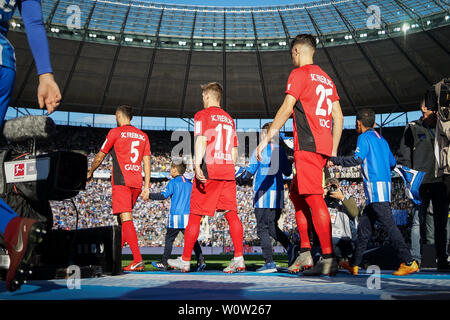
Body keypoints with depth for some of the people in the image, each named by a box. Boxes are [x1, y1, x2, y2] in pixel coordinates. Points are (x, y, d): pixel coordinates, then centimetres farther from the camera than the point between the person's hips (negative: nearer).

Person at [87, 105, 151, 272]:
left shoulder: (116, 132, 1)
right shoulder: (143, 135, 15)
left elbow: (100, 156, 7)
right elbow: (147, 162, 10)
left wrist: (90, 173, 23)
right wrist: (146, 186, 10)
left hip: (121, 182, -6)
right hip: (137, 183, 6)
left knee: (126, 220, -12)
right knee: (122, 220, 17)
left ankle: (138, 260, -21)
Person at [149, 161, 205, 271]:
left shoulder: (173, 182, -3)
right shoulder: (190, 183, 13)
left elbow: (163, 196, -10)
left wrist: (149, 195, 0)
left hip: (176, 217, -4)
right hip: (188, 217, 4)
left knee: (169, 239, 7)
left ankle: (164, 263, 13)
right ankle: (200, 260, -5)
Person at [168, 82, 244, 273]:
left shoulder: (202, 115, 2)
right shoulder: (229, 119, 20)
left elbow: (201, 141, -14)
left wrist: (197, 166, -23)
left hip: (208, 171, -5)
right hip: (228, 172, 6)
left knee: (195, 216, 2)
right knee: (231, 213, 3)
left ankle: (185, 260, 11)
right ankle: (239, 259, -5)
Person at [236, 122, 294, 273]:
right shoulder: (280, 151, 9)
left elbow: (249, 172, -6)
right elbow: (288, 172, 18)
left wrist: (237, 180, 11)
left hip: (263, 194, -5)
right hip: (278, 193, 6)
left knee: (262, 228, -1)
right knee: (272, 226, 17)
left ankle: (270, 263, -6)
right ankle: (289, 246, -5)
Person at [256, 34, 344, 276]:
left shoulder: (299, 73, -1)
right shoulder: (325, 77, 22)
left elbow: (286, 108, -11)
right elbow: (338, 116, 20)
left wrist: (266, 139, -8)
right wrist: (334, 149, 21)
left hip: (307, 144, -8)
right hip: (324, 145, 9)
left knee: (314, 198, -11)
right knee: (297, 194, 13)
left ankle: (328, 258, -13)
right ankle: (305, 253, 11)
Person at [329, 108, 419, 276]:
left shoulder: (364, 137, -3)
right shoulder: (381, 139, 20)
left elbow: (357, 159, -15)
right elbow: (393, 163, 23)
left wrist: (334, 160, -6)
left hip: (376, 187, -9)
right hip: (385, 185, 9)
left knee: (388, 225, -10)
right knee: (364, 225, 11)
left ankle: (409, 262, -10)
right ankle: (354, 264, 16)